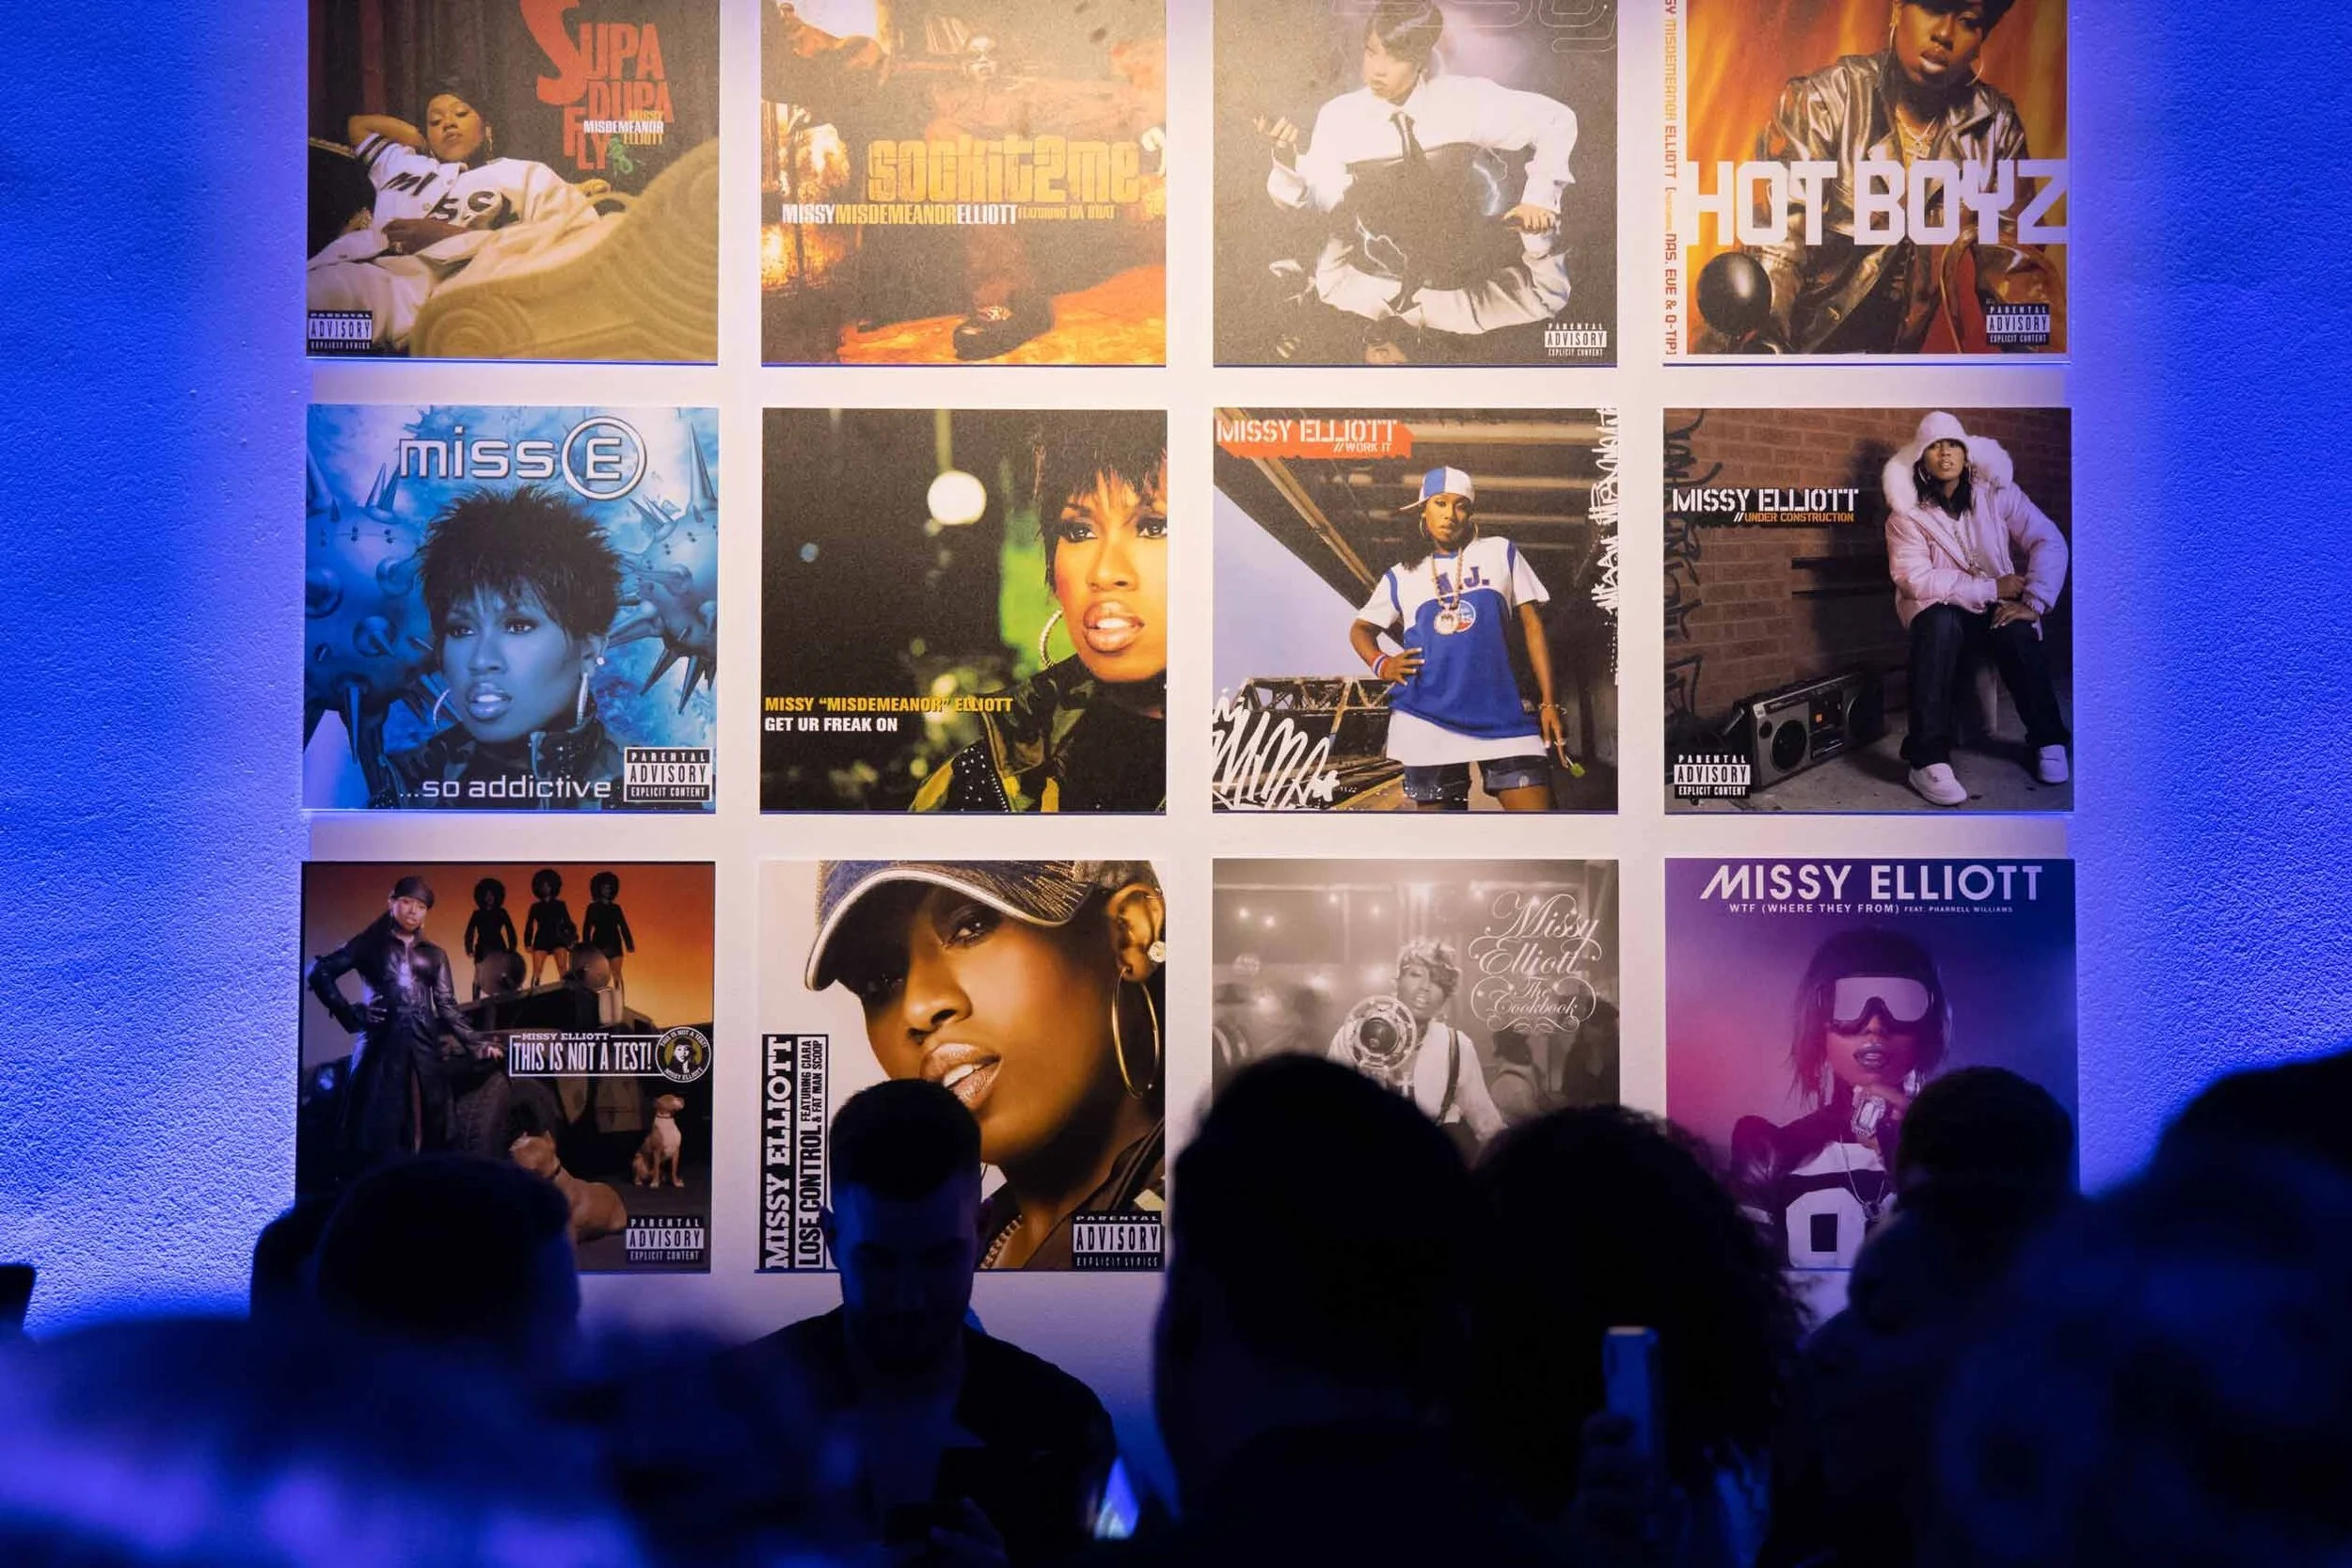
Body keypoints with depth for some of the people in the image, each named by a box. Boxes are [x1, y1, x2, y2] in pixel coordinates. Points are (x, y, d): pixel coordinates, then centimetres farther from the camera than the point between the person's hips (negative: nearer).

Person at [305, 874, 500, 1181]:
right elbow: (318, 973, 1)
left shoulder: (434, 955, 19)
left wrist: (476, 1044, 3)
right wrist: (351, 1016, -6)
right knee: (378, 1129, -8)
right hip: (381, 1045, -3)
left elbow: (447, 1006, 15)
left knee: (426, 1127, -2)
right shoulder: (370, 944, 9)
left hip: (425, 1047, 3)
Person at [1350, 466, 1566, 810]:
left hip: (1500, 714, -1)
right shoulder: (1402, 576, 14)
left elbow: (1532, 625, 10)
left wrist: (1548, 703, 3)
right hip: (1427, 720, 1)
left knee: (1535, 804, -12)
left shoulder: (1500, 553, 12)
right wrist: (1381, 663, 0)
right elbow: (1361, 629, 24)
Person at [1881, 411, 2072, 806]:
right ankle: (1928, 759, -39)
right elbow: (1914, 579, -17)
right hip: (1940, 609, -1)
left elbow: (2050, 543, -8)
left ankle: (2048, 741, -11)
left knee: (2018, 633, -33)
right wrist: (1990, 589, -21)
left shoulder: (1997, 494, -3)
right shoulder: (1906, 513, -7)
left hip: (1998, 610, 1)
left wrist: (2033, 603, -22)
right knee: (1940, 625, -37)